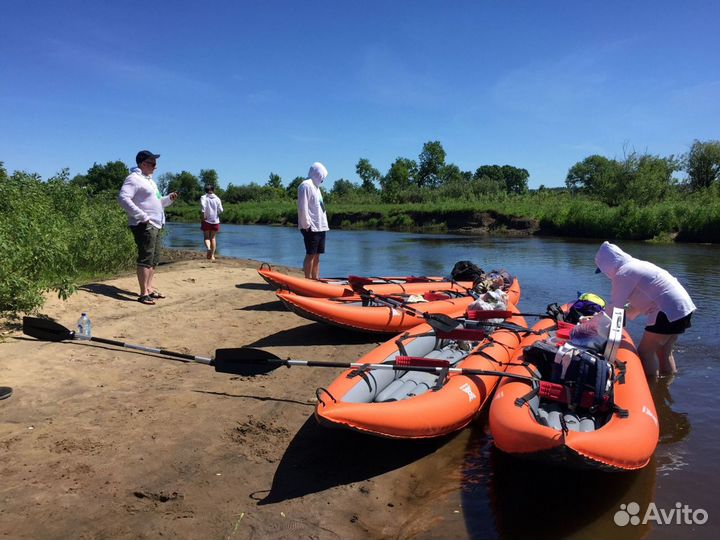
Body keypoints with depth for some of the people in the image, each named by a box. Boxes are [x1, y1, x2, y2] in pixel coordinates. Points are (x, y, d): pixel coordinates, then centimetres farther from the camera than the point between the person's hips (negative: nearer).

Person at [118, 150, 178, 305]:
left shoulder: (149, 180, 23)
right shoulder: (134, 178, -8)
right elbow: (123, 198, -21)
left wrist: (169, 199, 13)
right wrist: (142, 216, -23)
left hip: (155, 225, 10)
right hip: (144, 225, -10)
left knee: (154, 259, 13)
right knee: (146, 258, -12)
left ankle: (149, 288, 22)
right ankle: (143, 293, -10)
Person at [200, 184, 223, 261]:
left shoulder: (203, 197, -3)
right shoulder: (217, 198, 3)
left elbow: (202, 206, -22)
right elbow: (220, 210, -4)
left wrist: (203, 215, -14)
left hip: (206, 220, -2)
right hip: (215, 221, 2)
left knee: (206, 237, 8)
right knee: (213, 237, 13)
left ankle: (208, 248, -22)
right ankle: (212, 255, 10)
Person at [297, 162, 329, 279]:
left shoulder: (315, 186, 22)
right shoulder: (306, 185, -9)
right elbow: (302, 207, -16)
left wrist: (323, 225, 15)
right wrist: (306, 224, -19)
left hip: (319, 227, 9)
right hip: (311, 227, -9)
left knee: (317, 256, 10)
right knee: (310, 254, -7)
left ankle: (316, 279, 15)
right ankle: (308, 280, -3)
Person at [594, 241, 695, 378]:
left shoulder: (622, 273, -12)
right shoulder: (635, 265, 16)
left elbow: (614, 307, -7)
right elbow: (639, 303, 24)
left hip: (669, 312, -10)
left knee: (644, 353, -1)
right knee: (664, 353, 19)